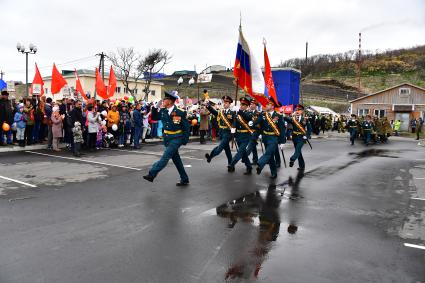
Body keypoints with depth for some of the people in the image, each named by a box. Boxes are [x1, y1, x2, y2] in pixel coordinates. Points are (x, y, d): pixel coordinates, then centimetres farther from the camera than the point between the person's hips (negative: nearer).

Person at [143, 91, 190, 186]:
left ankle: (152, 174, -19)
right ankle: (184, 179, 24)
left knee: (165, 157, -17)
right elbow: (154, 117, 15)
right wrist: (155, 108, -1)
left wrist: (185, 140, -10)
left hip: (176, 138, -7)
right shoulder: (163, 111, 2)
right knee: (176, 159, 12)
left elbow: (186, 127, -9)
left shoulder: (180, 112, -14)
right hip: (167, 138, 7)